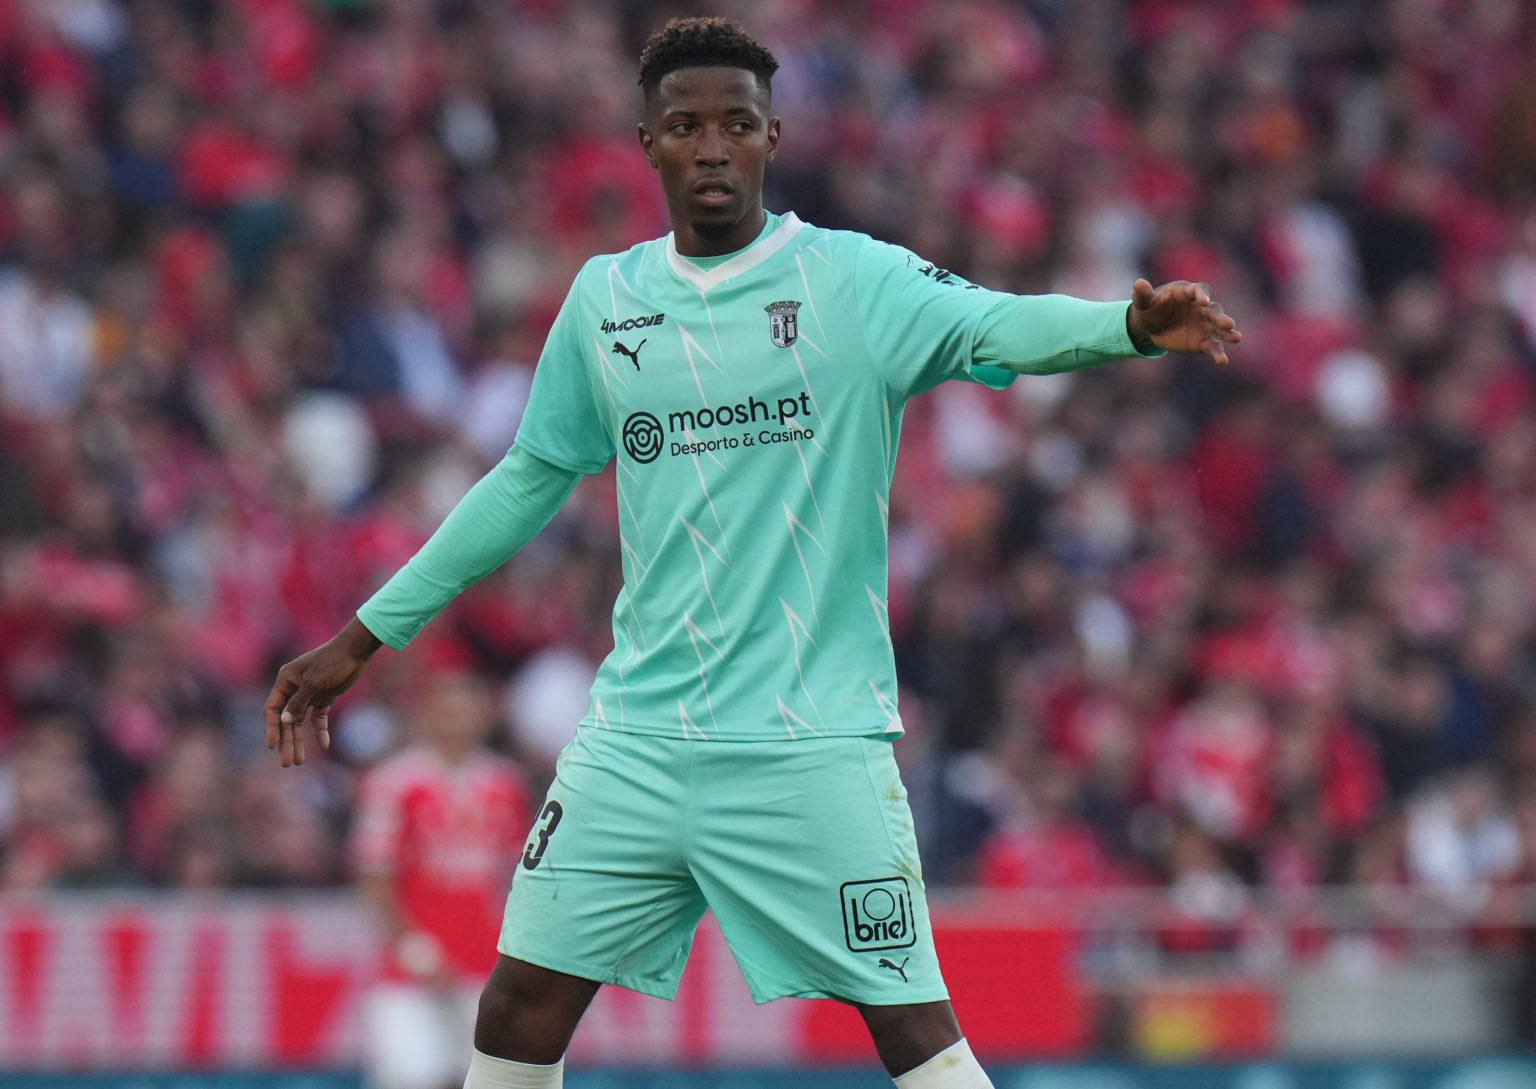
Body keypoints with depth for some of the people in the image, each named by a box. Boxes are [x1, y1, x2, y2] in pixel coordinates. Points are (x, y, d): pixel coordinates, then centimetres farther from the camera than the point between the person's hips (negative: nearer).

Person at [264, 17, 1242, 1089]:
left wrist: (1133, 324, -43)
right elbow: (529, 481, 19)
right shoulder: (604, 299, 9)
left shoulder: (853, 279, -4)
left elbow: (999, 326, -21)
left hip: (814, 742, -4)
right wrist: (364, 638, 22)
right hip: (637, 744, 4)